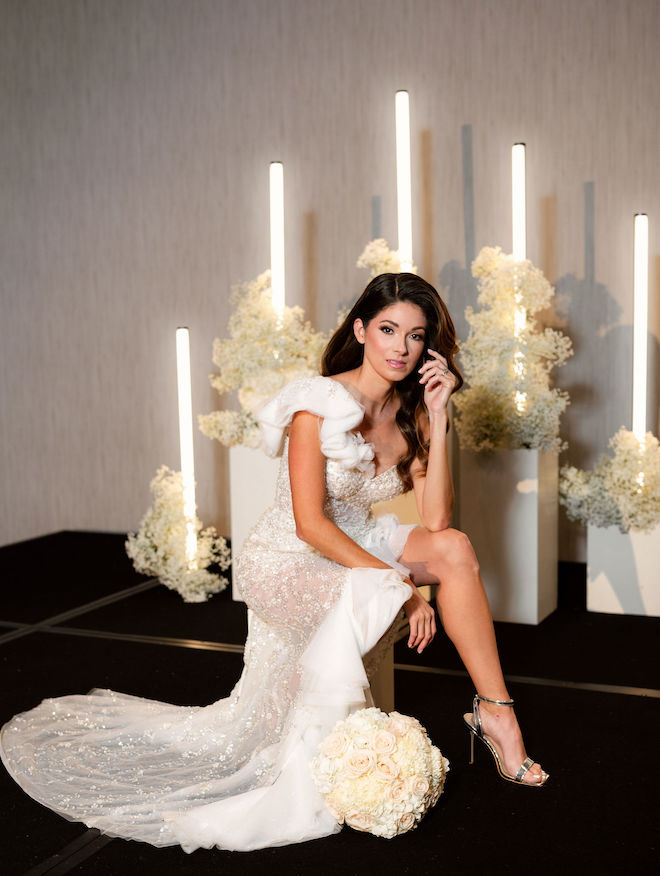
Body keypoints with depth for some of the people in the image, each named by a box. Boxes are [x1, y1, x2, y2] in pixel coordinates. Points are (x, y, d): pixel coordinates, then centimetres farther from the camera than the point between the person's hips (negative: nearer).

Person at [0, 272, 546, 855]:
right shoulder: (320, 404, -19)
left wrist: (438, 418, -16)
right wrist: (398, 580, -26)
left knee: (455, 548, -17)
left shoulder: (410, 411, 0)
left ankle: (496, 712, -9)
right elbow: (310, 524, -23)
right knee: (362, 598, -34)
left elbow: (435, 518, -11)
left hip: (358, 548, 6)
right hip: (286, 561, -6)